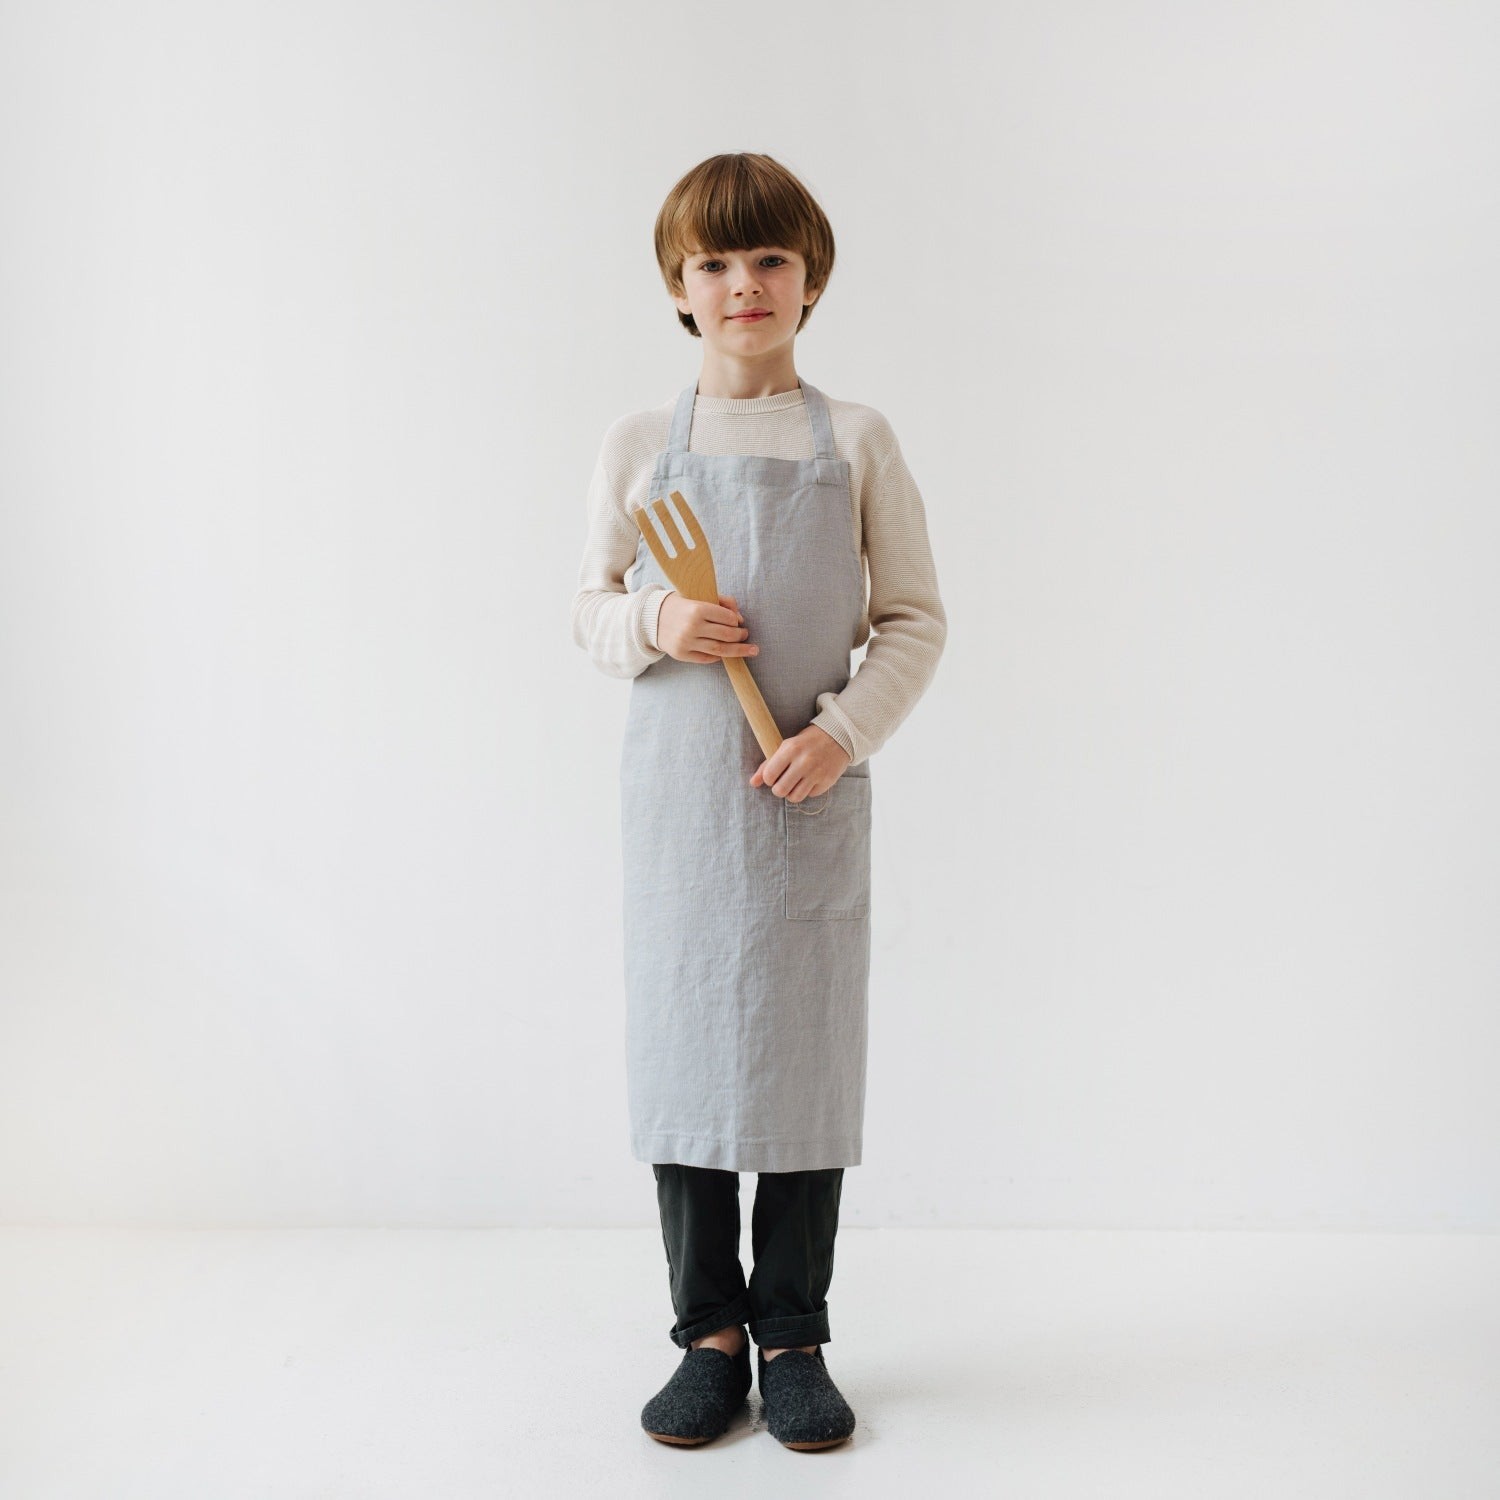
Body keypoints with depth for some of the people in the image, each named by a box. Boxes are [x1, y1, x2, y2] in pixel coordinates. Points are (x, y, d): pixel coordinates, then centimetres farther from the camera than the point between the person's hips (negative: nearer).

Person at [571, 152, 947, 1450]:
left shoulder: (858, 442, 3)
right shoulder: (640, 446, 5)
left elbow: (916, 621, 3)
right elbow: (591, 614, 10)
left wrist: (844, 731, -11)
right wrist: (652, 627, -11)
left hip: (810, 796, 0)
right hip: (676, 790, 1)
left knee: (806, 1055, 5)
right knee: (678, 1043, 5)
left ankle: (793, 1338, 21)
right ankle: (709, 1334, 21)